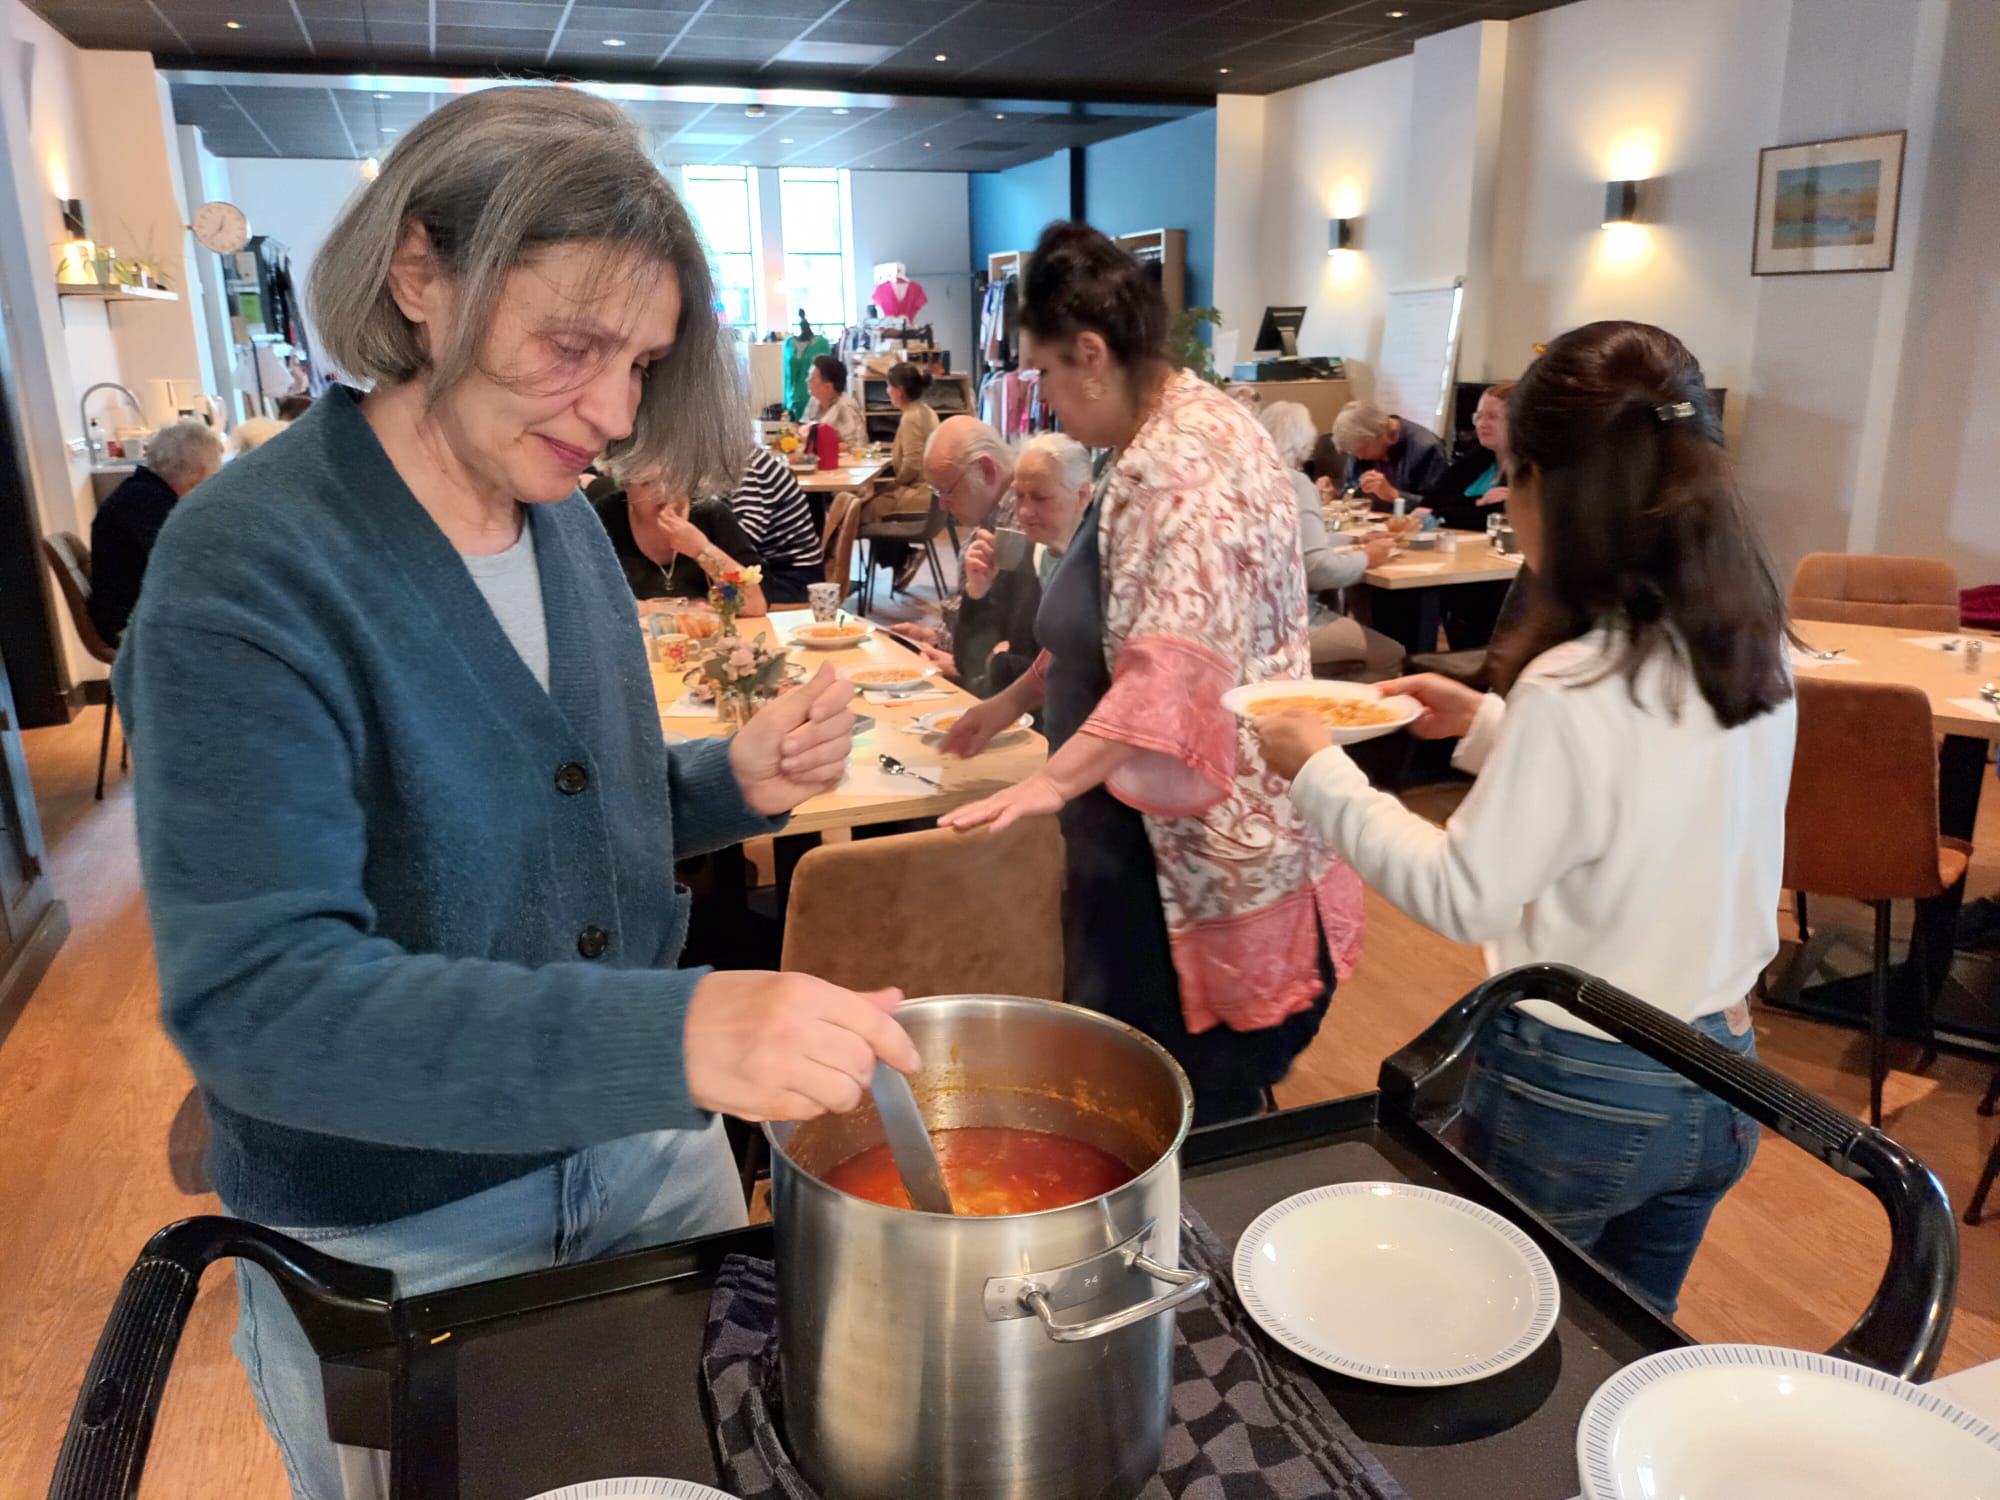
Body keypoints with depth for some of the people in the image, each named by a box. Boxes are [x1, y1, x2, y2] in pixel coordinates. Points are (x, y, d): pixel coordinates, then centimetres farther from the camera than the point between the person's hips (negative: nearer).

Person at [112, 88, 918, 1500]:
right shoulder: (248, 568, -23)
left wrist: (735, 783, -11)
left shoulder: (561, 516, -2)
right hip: (393, 1248, -5)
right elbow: (255, 997, -31)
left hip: (647, 1148, 6)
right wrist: (677, 1034, -43)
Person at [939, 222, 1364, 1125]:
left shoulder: (1192, 459, -20)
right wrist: (1012, 703, 25)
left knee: (1194, 1113, 1)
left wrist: (1053, 781, -38)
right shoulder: (1154, 447, 13)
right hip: (1152, 827, 10)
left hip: (1201, 846, -10)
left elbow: (1179, 662, -32)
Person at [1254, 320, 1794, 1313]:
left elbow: (1461, 897, -19)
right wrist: (1488, 723, 13)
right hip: (1716, 1078, 7)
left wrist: (1320, 774, -10)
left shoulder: (1572, 688, -26)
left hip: (1577, 1098, -7)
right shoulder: (1754, 651, -3)